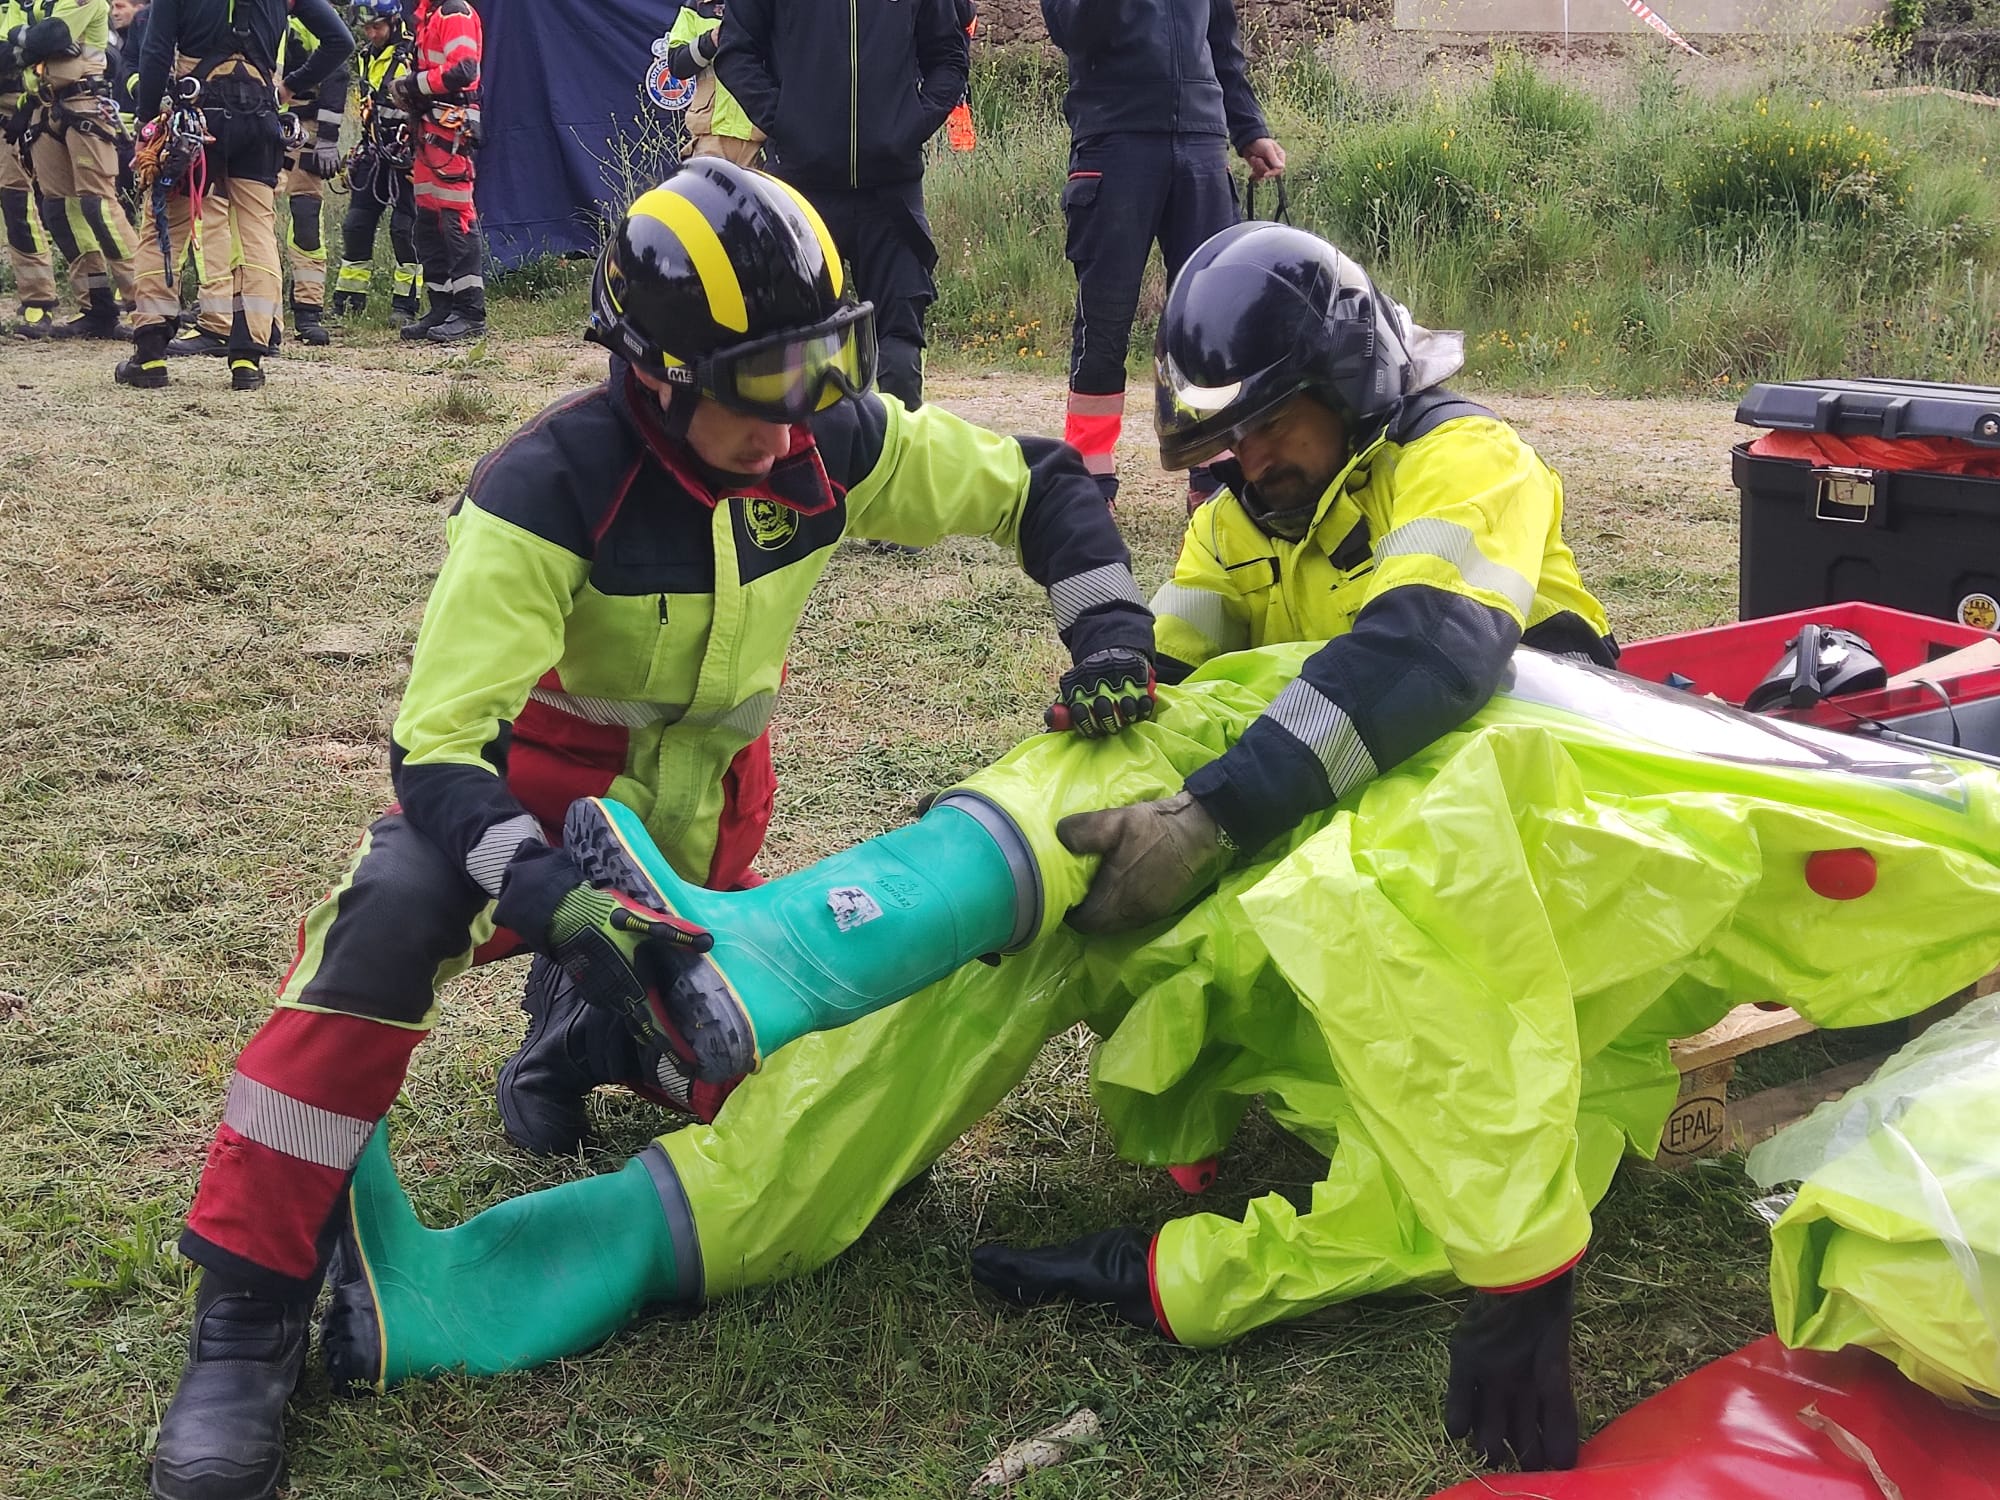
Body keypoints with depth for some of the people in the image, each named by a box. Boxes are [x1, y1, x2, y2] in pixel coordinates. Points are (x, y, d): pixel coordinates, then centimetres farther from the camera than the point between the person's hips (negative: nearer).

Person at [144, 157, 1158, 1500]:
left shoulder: (831, 442, -16)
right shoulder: (554, 486, -29)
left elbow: (1036, 482, -2)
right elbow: (439, 748, -30)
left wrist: (1110, 626, -16)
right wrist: (548, 893, -45)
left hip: (708, 786, 5)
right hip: (544, 760, -4)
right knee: (396, 915, -33)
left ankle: (581, 1020, 34)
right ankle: (250, 1311, -26)